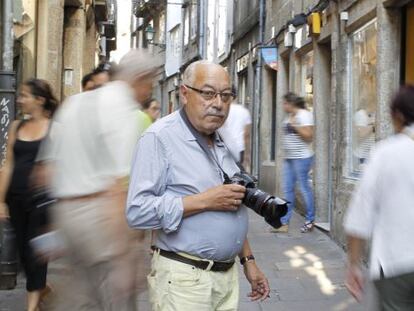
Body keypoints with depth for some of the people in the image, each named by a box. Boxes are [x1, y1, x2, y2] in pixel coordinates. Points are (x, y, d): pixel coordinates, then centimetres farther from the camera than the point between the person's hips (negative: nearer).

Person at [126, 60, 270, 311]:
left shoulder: (223, 142, 12)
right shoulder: (160, 138, -12)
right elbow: (138, 211, -21)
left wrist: (249, 261, 15)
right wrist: (205, 200, -21)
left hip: (228, 275, 7)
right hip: (184, 278, -7)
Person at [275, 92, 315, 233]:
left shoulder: (304, 115, -10)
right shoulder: (289, 116, 15)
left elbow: (309, 136, -17)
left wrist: (295, 126, -18)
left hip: (301, 158, -9)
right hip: (289, 158, 9)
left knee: (304, 187, -2)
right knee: (287, 189, 7)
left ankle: (310, 221, 11)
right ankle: (285, 223, 9)